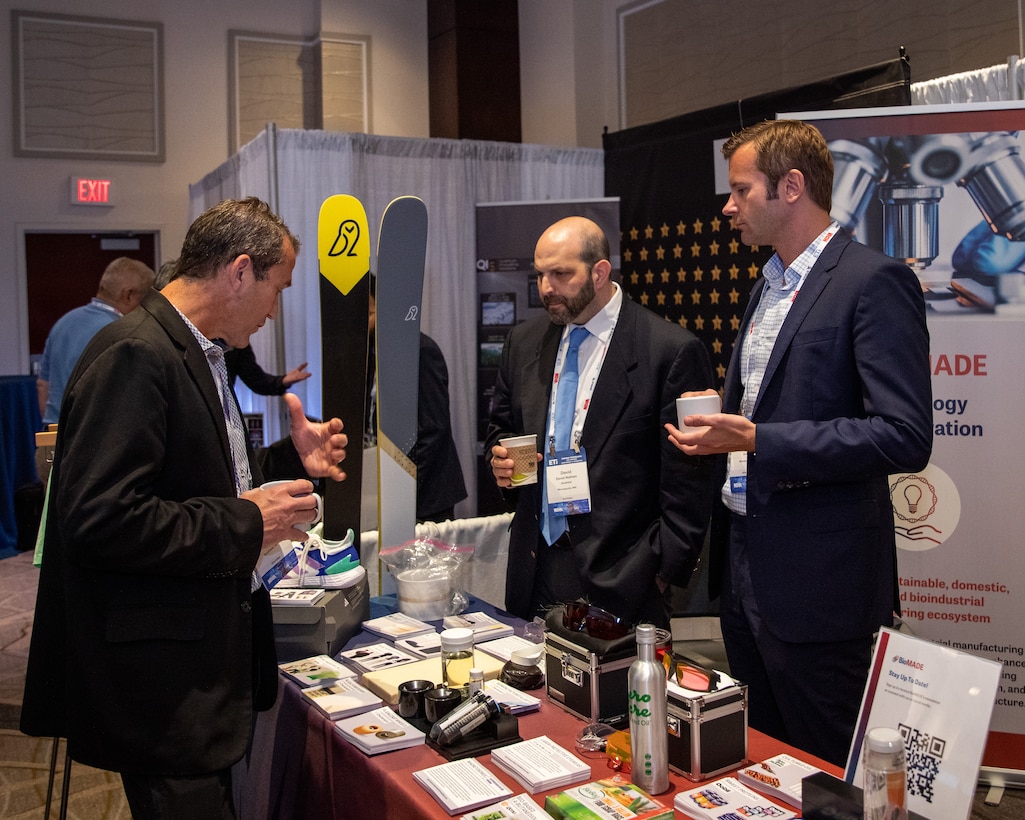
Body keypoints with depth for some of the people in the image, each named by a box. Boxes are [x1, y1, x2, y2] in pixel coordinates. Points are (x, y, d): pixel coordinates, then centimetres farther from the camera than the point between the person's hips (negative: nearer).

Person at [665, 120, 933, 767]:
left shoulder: (875, 281, -14)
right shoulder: (768, 286, 14)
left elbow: (905, 437, -22)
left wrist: (757, 440, -24)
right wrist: (721, 426, 5)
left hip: (817, 575, -8)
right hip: (746, 562, 9)